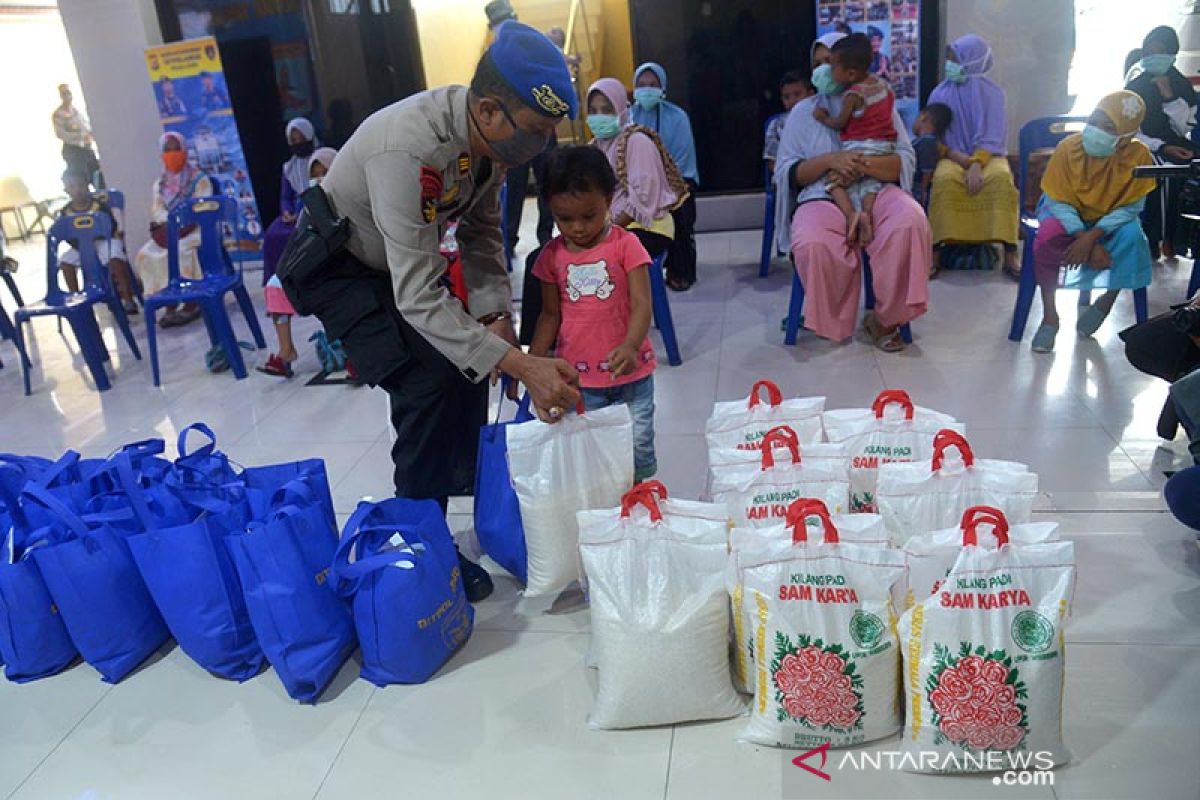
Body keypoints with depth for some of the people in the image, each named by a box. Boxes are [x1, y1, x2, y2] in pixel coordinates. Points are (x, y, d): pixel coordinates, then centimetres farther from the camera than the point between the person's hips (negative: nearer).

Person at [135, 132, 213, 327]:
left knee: (180, 251, -34)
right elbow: (157, 210, 3)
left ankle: (192, 303, -24)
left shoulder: (199, 179, 2)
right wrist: (169, 226, -19)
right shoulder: (160, 184, 17)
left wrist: (181, 229, -23)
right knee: (146, 254, -21)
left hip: (194, 229, -5)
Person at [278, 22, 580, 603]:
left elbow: (481, 230, 0)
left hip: (401, 259, 8)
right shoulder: (407, 149, -40)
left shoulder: (492, 135, -15)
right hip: (338, 267, -8)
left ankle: (468, 499, 25)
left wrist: (496, 313, -14)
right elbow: (419, 298, -41)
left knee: (468, 363, 5)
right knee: (428, 385, -19)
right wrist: (520, 365, -45)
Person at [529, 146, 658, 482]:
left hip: (629, 375, -2)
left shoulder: (625, 245, -8)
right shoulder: (553, 255, 2)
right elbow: (551, 314, 9)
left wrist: (630, 346, -33)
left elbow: (642, 305, -14)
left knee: (637, 450, 8)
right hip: (577, 378, 2)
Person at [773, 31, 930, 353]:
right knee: (810, 245, -36)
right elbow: (786, 172, 6)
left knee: (910, 222, -34)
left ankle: (884, 318, -14)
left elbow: (906, 160, 5)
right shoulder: (803, 111, 15)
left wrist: (864, 163, -15)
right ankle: (837, 321, -9)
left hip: (877, 192, 1)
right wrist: (829, 160, -12)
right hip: (823, 198, -1)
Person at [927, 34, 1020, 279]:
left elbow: (992, 136, -5)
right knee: (944, 179, -37)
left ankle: (1010, 255, -33)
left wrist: (977, 164, -24)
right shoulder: (940, 94, 8)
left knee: (1001, 178, -35)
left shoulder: (991, 93, 3)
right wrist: (961, 158, -15)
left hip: (987, 156, 0)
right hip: (953, 158, 0)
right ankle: (935, 252, -34)